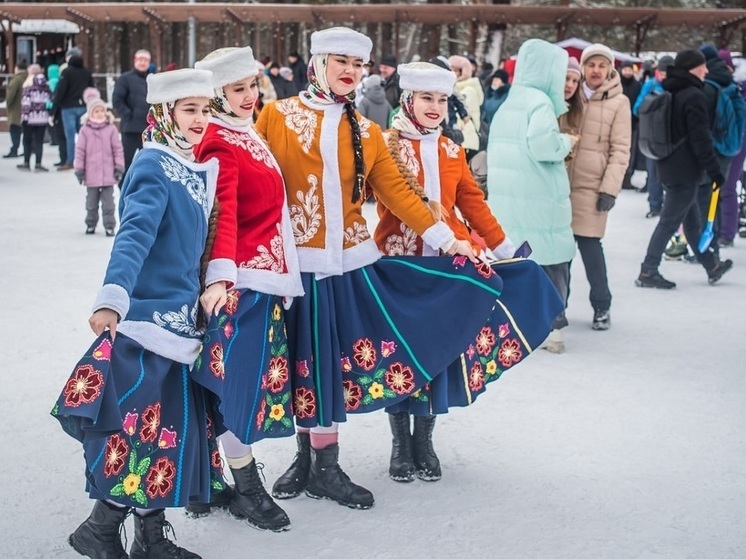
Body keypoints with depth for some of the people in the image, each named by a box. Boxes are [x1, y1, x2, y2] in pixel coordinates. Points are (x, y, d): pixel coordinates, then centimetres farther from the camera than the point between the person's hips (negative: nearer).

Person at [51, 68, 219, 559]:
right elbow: (134, 235, -28)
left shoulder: (199, 167, 12)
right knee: (141, 425, -5)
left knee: (174, 426, 11)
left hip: (180, 314, 8)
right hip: (146, 314, -8)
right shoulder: (154, 167, -14)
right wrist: (111, 297, -40)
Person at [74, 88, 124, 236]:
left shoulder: (111, 129, -3)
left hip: (108, 173, -1)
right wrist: (79, 169, -2)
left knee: (108, 202, 3)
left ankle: (109, 226, 9)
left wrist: (119, 167, -3)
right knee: (91, 202, 14)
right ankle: (90, 224, 26)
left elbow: (118, 149, 0)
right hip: (91, 174, 1)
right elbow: (80, 150, -1)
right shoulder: (85, 130, -3)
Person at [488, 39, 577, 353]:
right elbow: (543, 145, -22)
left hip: (505, 197, 8)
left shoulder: (509, 102, 15)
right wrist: (567, 142, -3)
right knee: (549, 259, 0)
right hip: (539, 201, -7)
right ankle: (551, 327, 3)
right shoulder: (540, 101, -10)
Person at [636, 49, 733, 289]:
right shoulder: (694, 96, -16)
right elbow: (701, 138, -19)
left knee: (692, 219, 16)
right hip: (686, 169, -9)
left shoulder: (670, 93, 11)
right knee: (669, 222, -4)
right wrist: (714, 170, -15)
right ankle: (648, 272, -2)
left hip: (669, 166, 9)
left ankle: (711, 266, 28)